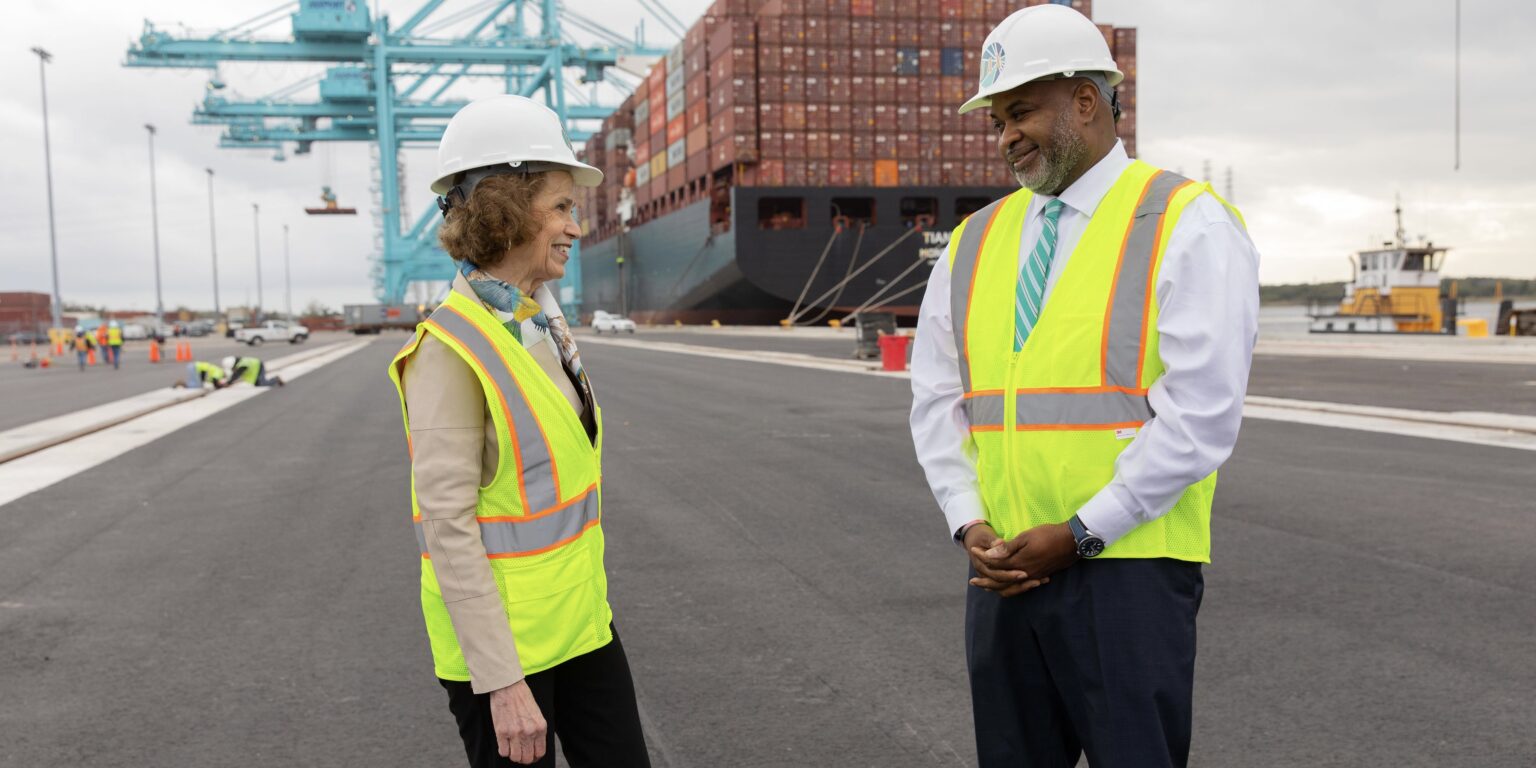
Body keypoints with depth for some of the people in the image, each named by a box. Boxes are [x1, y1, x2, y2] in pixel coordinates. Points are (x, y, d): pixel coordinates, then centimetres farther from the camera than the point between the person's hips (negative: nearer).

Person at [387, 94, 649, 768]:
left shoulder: (543, 322, 6)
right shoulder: (452, 347, -19)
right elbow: (447, 525, -21)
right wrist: (501, 682, -21)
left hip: (578, 621, 8)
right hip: (498, 636, -7)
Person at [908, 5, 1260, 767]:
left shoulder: (1187, 225, -5)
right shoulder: (974, 241, 12)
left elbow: (1200, 414, -13)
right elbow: (935, 400, 12)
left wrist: (1079, 535, -15)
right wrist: (970, 525, -3)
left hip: (1127, 571, -5)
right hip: (1002, 576, 6)